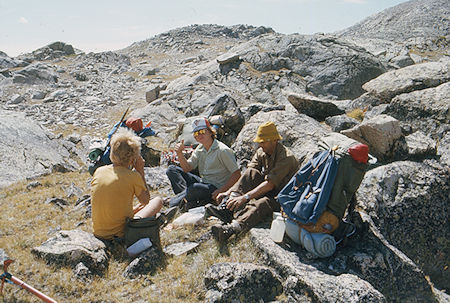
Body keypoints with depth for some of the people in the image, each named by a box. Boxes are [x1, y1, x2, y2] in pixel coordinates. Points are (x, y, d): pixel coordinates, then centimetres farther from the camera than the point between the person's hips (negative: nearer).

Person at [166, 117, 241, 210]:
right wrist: (179, 153, -15)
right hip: (202, 182, 8)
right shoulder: (199, 149, 7)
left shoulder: (223, 150, -16)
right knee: (171, 169, 2)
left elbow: (237, 174, -18)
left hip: (216, 188, -8)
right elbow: (187, 168, 2)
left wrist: (221, 191, -22)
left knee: (195, 188, -40)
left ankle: (175, 201, -9)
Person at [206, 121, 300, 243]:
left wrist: (245, 197, -37)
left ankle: (233, 227, -63)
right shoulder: (261, 152, 3)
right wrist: (229, 192, -17)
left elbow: (270, 185, -30)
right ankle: (226, 207, -33)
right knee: (252, 173, -20)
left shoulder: (286, 157, -21)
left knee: (260, 204, -38)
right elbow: (247, 176, -4)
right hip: (267, 191, 6)